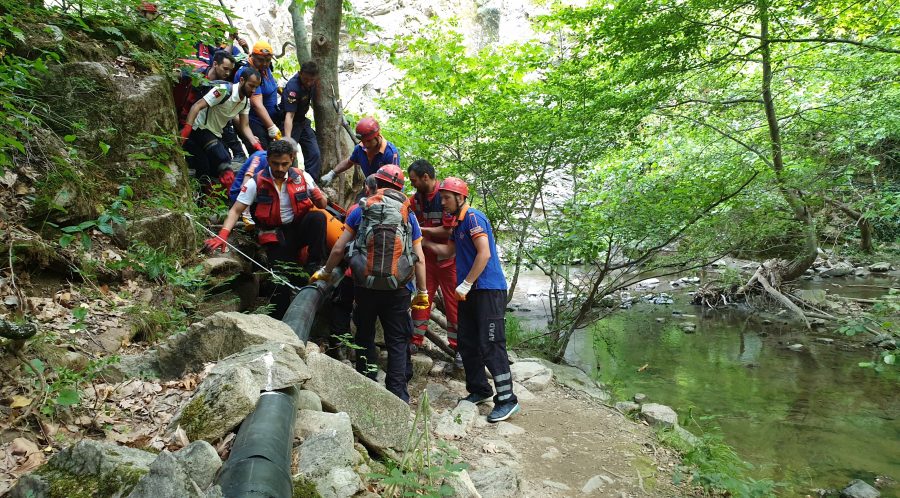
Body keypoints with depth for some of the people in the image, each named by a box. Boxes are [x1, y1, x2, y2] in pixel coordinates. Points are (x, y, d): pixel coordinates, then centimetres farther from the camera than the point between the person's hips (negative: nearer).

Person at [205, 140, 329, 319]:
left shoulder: (302, 177, -2)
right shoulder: (256, 182, -7)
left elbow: (322, 205, 3)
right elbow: (236, 211, -10)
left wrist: (319, 197, -23)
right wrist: (222, 235, -26)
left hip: (300, 227, 2)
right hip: (276, 236, -2)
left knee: (318, 217, -30)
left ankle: (315, 267, -20)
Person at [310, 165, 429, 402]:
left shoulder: (361, 210, 3)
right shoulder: (409, 215, 5)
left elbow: (339, 248, 1)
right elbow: (419, 258, 1)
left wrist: (324, 272, 18)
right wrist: (422, 292, 9)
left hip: (365, 285, 0)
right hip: (397, 289, 0)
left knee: (365, 336, 17)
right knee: (397, 341, 8)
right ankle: (397, 394, 6)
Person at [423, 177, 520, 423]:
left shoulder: (473, 217, -11)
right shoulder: (459, 222, 18)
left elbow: (484, 254, -19)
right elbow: (448, 251, 23)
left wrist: (465, 284, -17)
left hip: (488, 290, -10)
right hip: (469, 292, 10)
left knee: (491, 345, -9)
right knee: (467, 344, 11)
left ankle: (507, 399, -2)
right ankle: (479, 390, 24)